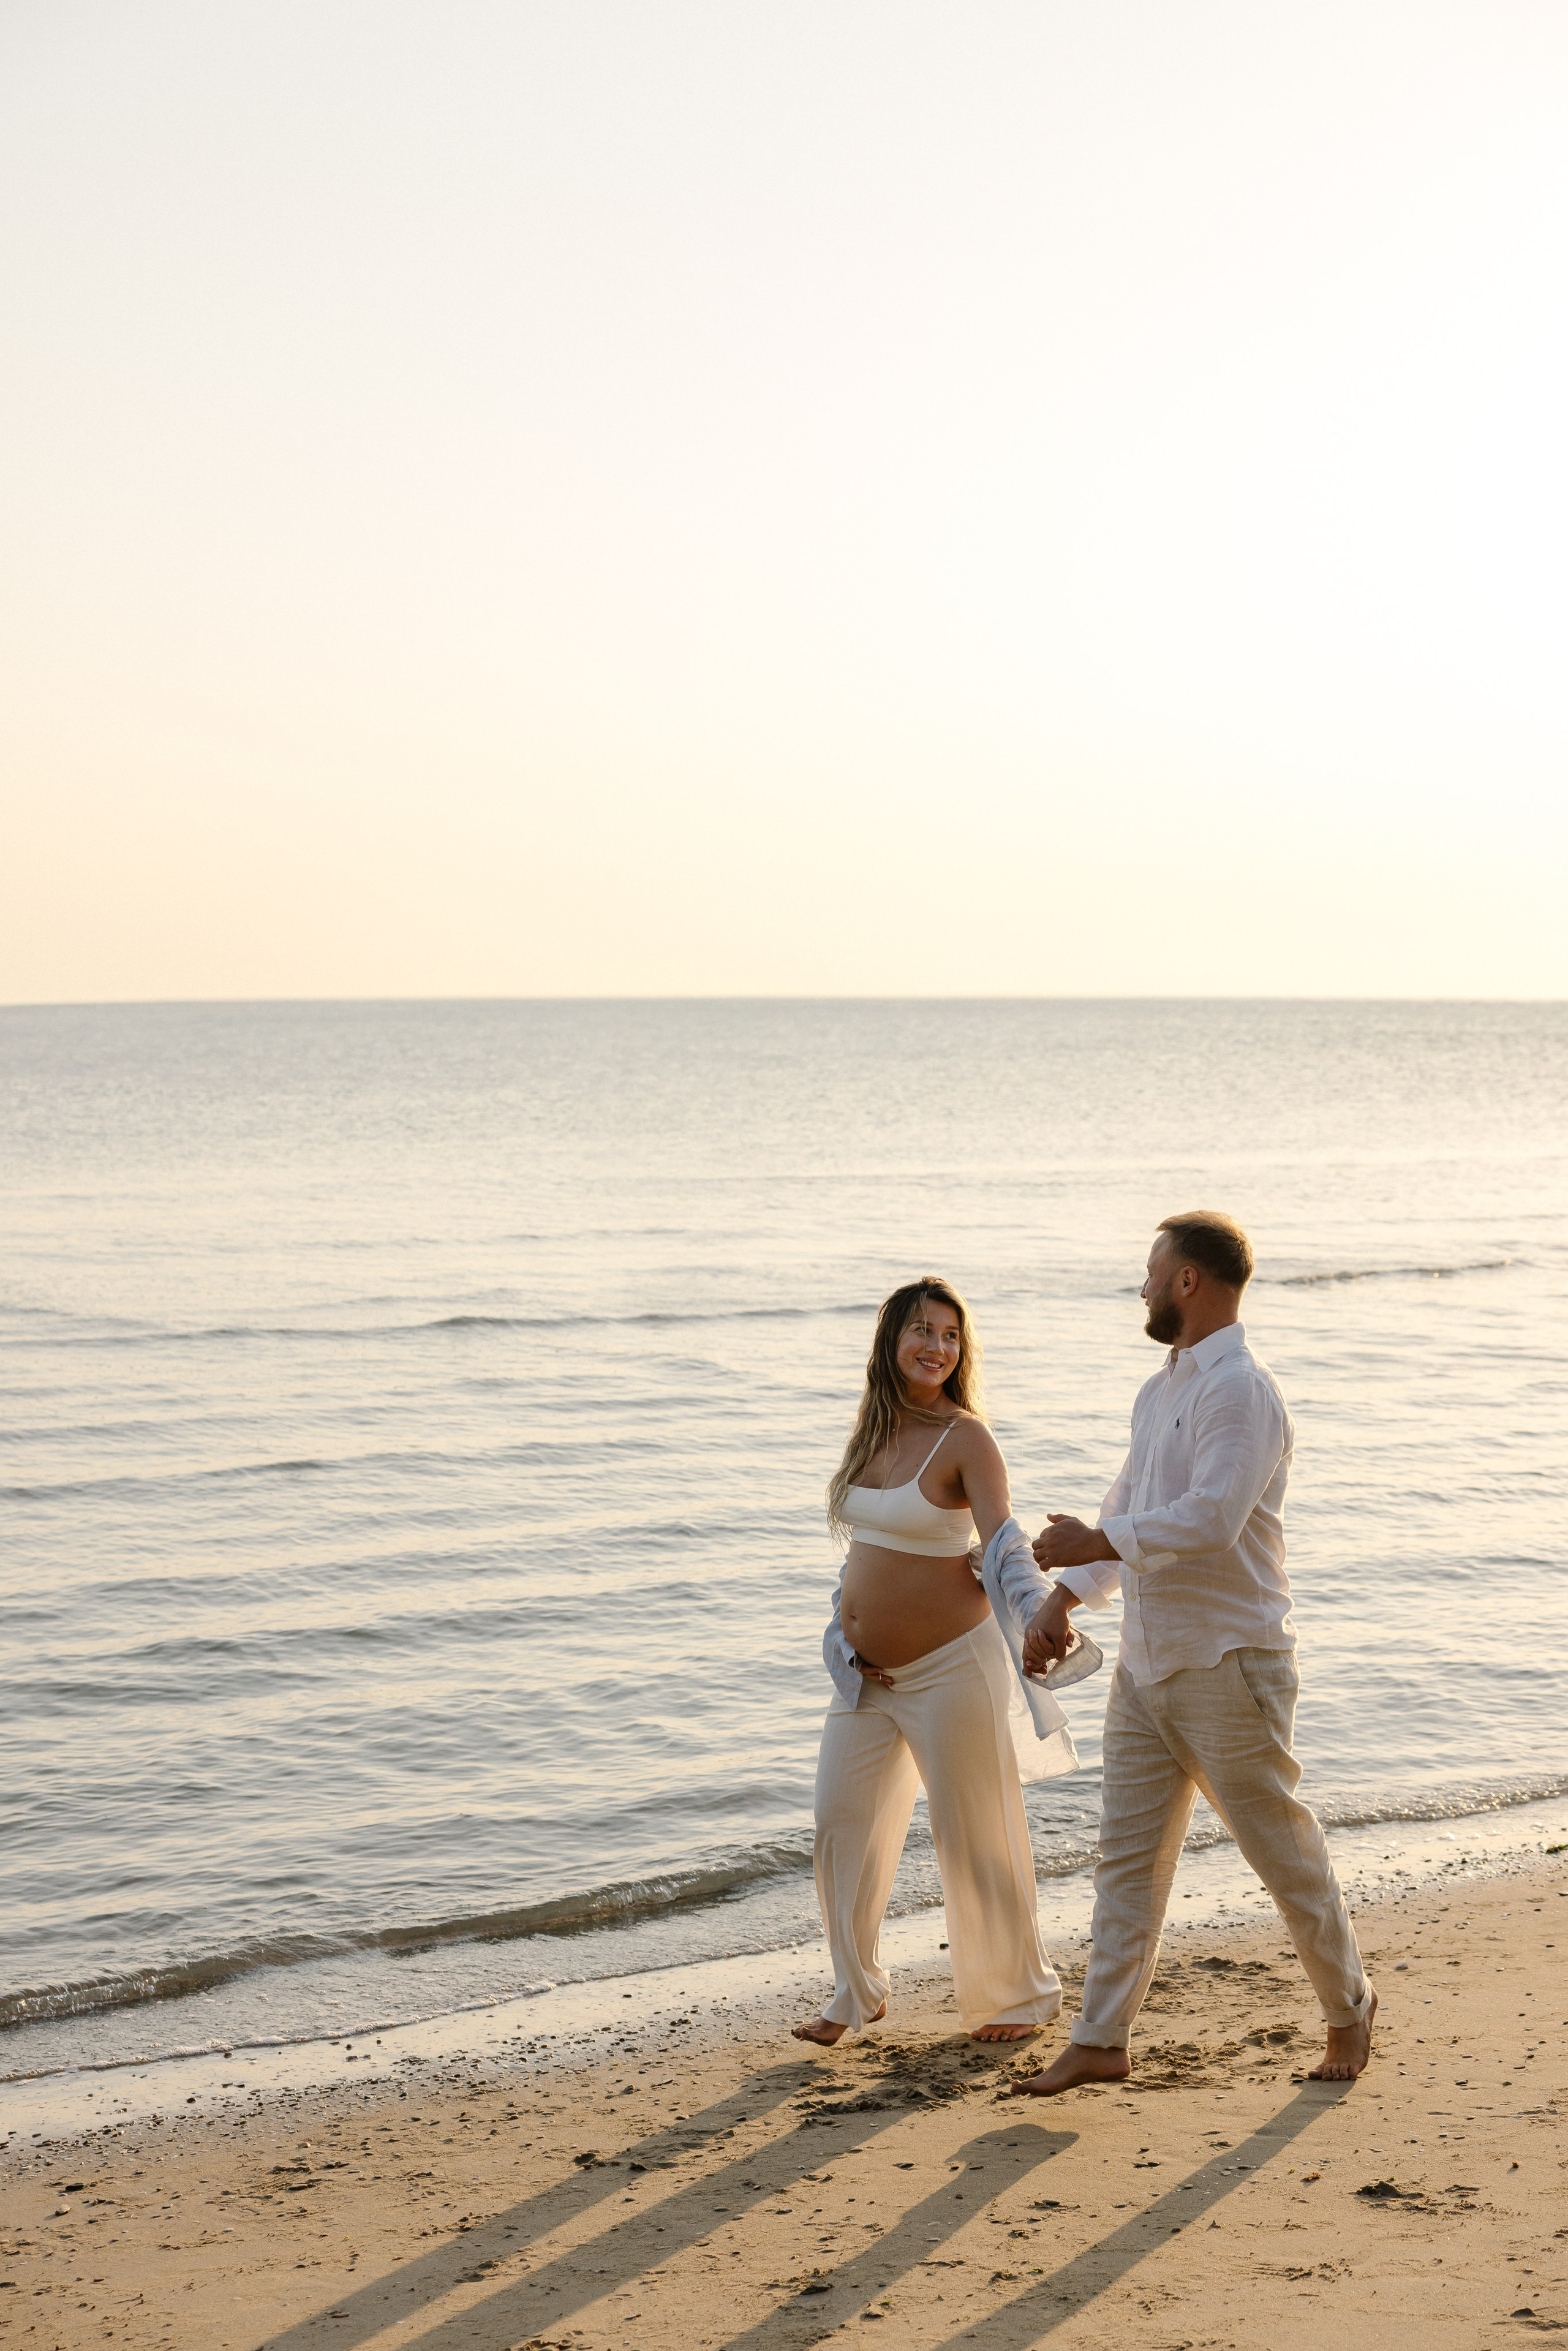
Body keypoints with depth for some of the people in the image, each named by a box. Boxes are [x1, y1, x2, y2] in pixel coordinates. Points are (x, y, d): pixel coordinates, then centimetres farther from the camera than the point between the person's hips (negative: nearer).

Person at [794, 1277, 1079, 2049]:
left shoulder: (965, 1439, -12)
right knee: (842, 1822, 8)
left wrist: (1039, 1616, -40)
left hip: (948, 1666, -6)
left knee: (976, 1836, 2)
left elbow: (1003, 1542, -23)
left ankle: (1019, 1995, 19)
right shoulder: (871, 1433, 7)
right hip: (868, 1672, 7)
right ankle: (856, 1993, 24)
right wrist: (845, 1639, 6)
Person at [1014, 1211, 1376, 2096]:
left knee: (1283, 1847, 4)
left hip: (1229, 1664, -9)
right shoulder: (1161, 1390, 14)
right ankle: (1103, 2040, 10)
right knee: (1128, 1856, 7)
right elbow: (1128, 1510, 21)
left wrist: (1095, 1544, -20)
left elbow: (1209, 1520, -27)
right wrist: (1065, 1600, 11)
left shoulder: (1241, 1392, -17)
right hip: (1149, 1662, 9)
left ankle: (1349, 2003, 24)